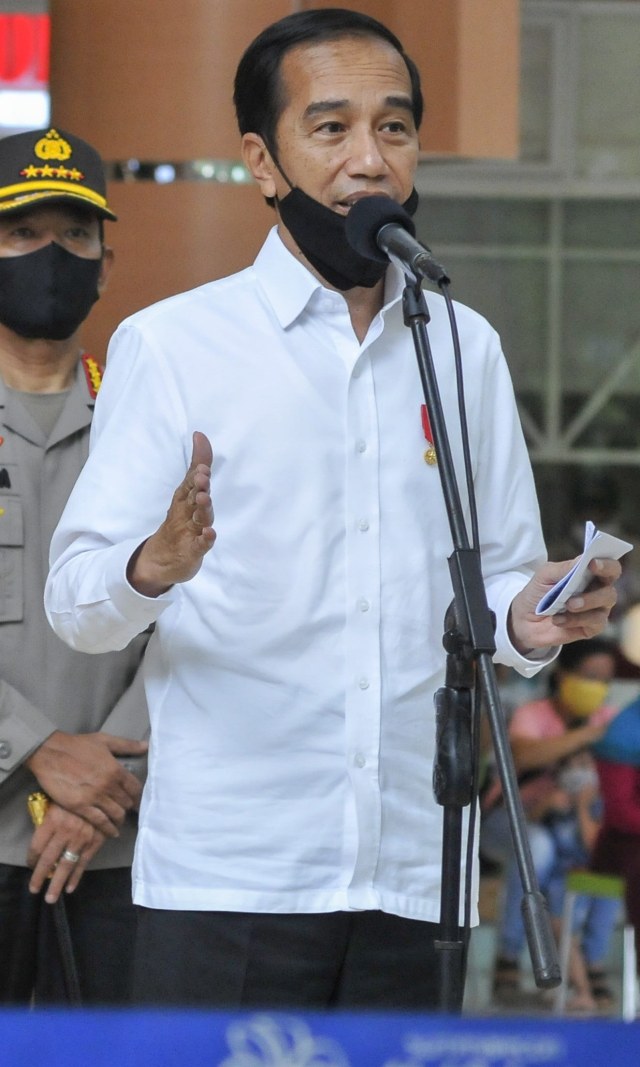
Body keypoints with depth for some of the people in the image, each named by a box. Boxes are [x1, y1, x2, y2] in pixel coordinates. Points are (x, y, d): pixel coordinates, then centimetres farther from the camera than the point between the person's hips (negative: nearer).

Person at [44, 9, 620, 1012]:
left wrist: (527, 618, -6)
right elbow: (77, 601, -3)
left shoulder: (465, 348, 14)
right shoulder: (170, 345, 2)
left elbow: (496, 573, 18)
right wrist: (154, 566, -25)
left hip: (405, 880, 4)